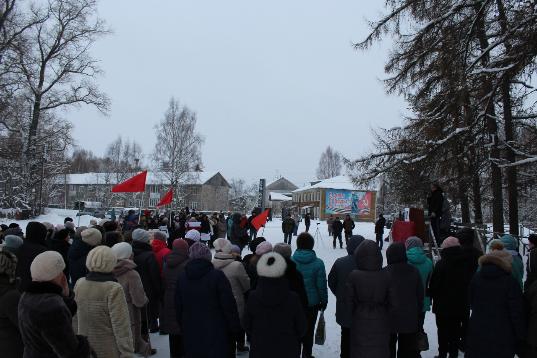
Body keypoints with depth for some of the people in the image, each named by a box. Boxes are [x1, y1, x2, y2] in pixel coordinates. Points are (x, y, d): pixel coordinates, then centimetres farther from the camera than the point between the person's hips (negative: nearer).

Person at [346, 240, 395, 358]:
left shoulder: (353, 276, -17)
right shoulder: (386, 276, -14)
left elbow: (349, 301, -8)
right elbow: (393, 302, -6)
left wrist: (349, 318, 9)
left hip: (360, 322, -1)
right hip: (380, 322, 1)